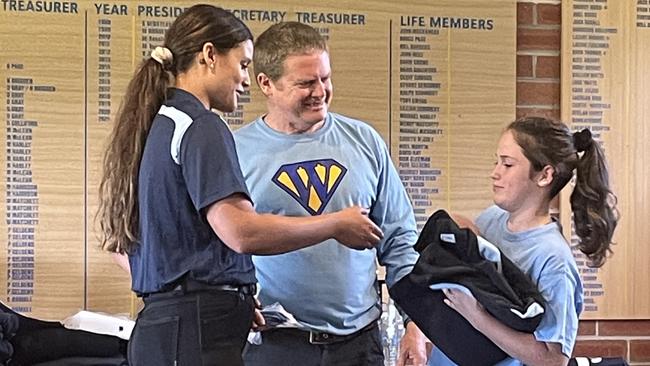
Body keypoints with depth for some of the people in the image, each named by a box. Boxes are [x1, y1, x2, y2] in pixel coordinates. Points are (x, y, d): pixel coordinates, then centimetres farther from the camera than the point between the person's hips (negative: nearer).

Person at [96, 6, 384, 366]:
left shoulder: (157, 124, 17)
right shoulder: (200, 127, -11)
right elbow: (242, 232, -23)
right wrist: (336, 225, -10)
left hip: (160, 321, 10)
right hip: (198, 330, -10)